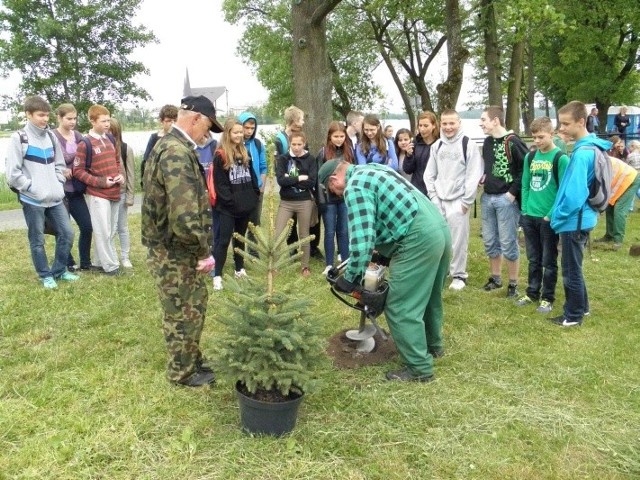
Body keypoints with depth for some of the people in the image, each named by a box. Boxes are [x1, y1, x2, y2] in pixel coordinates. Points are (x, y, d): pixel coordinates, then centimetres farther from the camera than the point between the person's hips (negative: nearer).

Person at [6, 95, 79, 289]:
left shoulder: (51, 137, 10)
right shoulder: (19, 138, -8)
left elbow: (59, 165, 17)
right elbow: (12, 173, -11)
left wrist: (57, 184, 4)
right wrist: (32, 188, -12)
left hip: (55, 198, 5)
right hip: (32, 200, -5)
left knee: (67, 233, 6)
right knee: (37, 240, 4)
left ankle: (59, 270, 22)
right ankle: (46, 275, 19)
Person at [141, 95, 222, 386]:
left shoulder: (170, 145, 11)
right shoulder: (176, 153, -24)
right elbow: (184, 215, -32)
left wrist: (200, 249, 19)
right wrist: (204, 251, -20)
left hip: (177, 248, 10)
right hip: (173, 252, -10)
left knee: (195, 305, 22)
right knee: (182, 313, 7)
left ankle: (193, 360, 39)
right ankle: (182, 372, 25)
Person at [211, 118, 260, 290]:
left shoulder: (244, 152, 11)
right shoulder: (220, 155, -9)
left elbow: (251, 175, 15)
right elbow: (220, 183, -13)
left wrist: (254, 195, 4)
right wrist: (231, 201, -17)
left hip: (245, 205, 6)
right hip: (228, 207, -6)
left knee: (240, 237, 17)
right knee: (224, 240, -4)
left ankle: (240, 269, 29)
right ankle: (217, 275, 2)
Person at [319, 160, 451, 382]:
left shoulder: (355, 187, -9)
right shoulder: (372, 170, 20)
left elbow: (361, 239, -17)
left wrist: (350, 279, -6)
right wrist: (382, 250, 29)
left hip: (419, 240, -10)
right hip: (440, 228, 10)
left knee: (401, 307, 1)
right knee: (428, 294, 26)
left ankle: (419, 368, 11)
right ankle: (434, 344, 44)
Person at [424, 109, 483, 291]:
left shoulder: (468, 145, -4)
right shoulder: (437, 146, 11)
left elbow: (474, 175, -8)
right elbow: (430, 174, 14)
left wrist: (467, 201, -11)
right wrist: (433, 196, 3)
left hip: (458, 201, -5)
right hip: (438, 200, 5)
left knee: (458, 240, -3)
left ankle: (459, 275, 9)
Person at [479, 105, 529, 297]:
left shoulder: (512, 142, -13)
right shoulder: (487, 142, 11)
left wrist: (514, 191, -16)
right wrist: (483, 177, 6)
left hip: (506, 199, -7)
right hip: (487, 198, 7)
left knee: (508, 243, 0)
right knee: (490, 241, 13)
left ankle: (513, 283, 12)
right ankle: (495, 278, 29)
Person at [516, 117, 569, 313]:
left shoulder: (560, 158, -9)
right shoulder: (530, 157, 7)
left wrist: (551, 215, -14)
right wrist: (524, 210, 3)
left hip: (549, 218, -5)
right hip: (529, 217, 5)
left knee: (548, 261, 6)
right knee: (533, 259, 15)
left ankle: (548, 298, 17)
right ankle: (532, 292, 27)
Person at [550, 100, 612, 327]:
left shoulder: (582, 152, -22)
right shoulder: (592, 147, 9)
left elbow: (574, 193, -27)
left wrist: (557, 216, -12)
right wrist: (560, 215, 16)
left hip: (574, 221, -10)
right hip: (581, 218, 10)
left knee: (571, 270, 4)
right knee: (574, 267, 22)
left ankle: (573, 316, 17)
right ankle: (581, 306, 35)